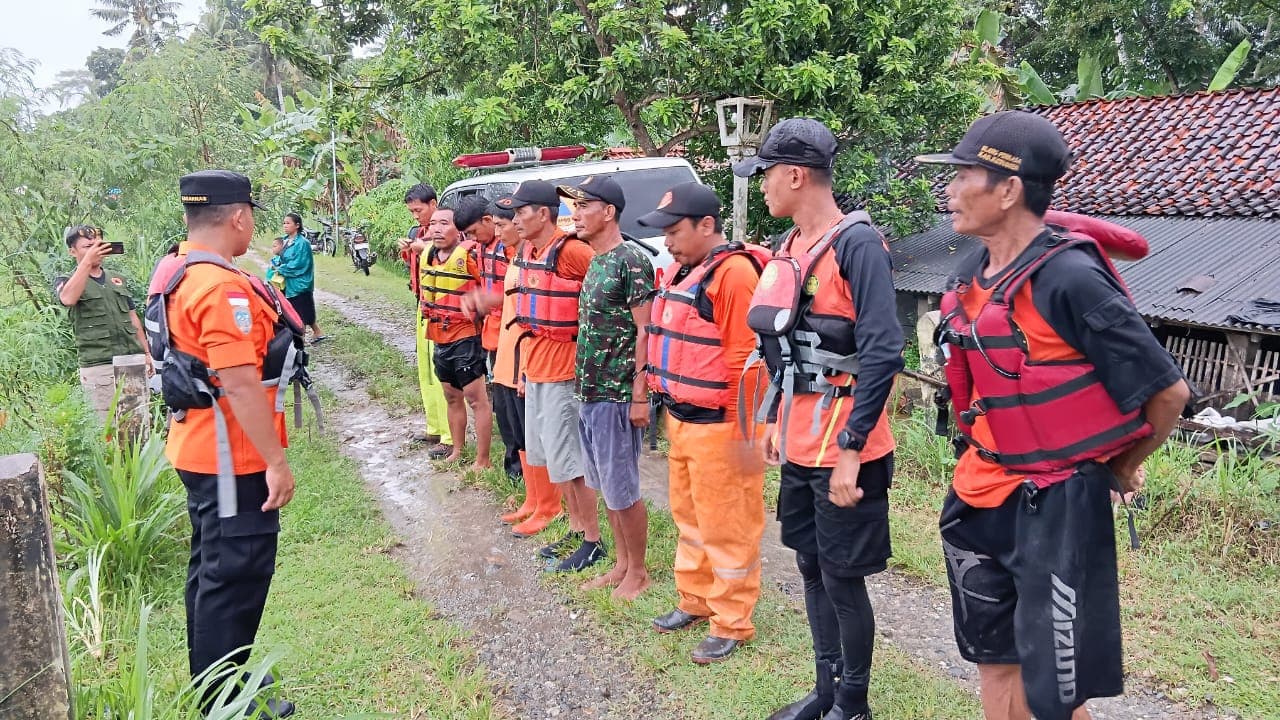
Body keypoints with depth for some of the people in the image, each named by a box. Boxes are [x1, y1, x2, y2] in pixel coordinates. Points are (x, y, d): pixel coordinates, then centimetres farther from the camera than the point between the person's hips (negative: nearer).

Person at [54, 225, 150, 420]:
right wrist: (87, 261, -23)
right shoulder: (66, 281, 4)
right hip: (99, 367, -4)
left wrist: (146, 353, 17)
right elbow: (68, 299, -21)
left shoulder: (117, 280, 19)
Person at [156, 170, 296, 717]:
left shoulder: (176, 273, 8)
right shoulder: (223, 287, -24)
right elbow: (240, 385, -27)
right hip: (233, 459, -11)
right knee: (239, 576, 1)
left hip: (198, 448, 11)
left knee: (212, 568, 21)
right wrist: (276, 461, -22)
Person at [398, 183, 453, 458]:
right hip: (423, 307, 10)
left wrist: (427, 249, -20)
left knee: (439, 371, -11)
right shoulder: (418, 233, 14)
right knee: (425, 370, 15)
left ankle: (449, 438, -7)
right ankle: (434, 428, 26)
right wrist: (407, 252, 6)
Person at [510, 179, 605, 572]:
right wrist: (525, 365, 18)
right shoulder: (527, 253, 9)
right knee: (552, 455, 17)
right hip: (535, 367, 9)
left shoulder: (571, 250, -18)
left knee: (568, 459, -3)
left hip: (563, 369, -9)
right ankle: (576, 530, 30)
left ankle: (593, 541, 11)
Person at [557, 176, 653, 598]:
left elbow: (645, 331, -16)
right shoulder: (594, 262, 12)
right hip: (588, 392, 9)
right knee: (603, 486, 16)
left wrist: (640, 395, -18)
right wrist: (582, 384, 16)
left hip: (616, 396, -9)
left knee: (621, 490, 2)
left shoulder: (631, 262, -14)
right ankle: (621, 563, 29)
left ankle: (638, 571, 18)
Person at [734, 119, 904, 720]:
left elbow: (882, 352, -22)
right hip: (798, 446, 8)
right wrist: (775, 421, 19)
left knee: (842, 578, 4)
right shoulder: (790, 248, 10)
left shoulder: (856, 243, -16)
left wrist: (850, 448, -23)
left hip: (842, 450, -8)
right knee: (811, 569, 17)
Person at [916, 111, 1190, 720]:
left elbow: (1167, 390, -14)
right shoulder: (973, 278, 3)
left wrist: (1119, 469, 0)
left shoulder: (1069, 279, -20)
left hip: (1056, 507, -8)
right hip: (982, 498, 8)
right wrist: (984, 463, 16)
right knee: (995, 662, 21)